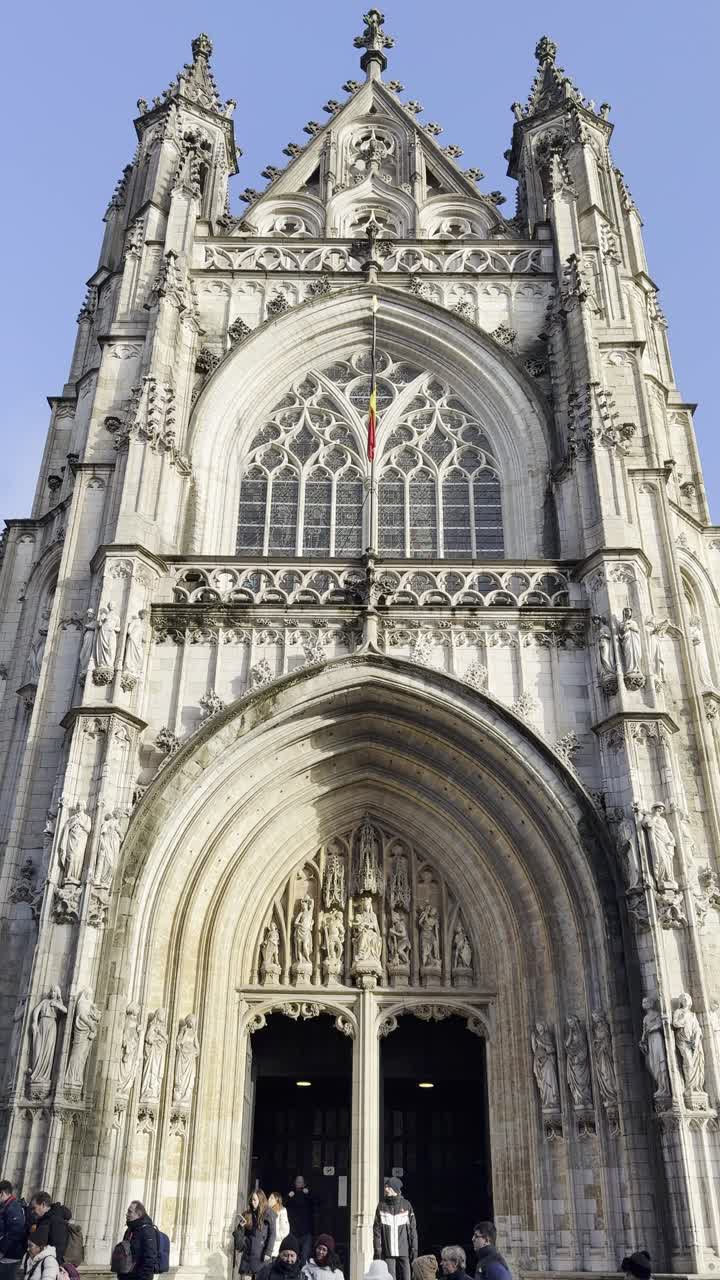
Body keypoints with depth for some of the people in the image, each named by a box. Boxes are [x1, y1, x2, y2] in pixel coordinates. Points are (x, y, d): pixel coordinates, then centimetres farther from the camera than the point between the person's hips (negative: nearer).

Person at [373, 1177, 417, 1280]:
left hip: (404, 1251, 0)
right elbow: (377, 1230, 2)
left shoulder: (406, 1205, 2)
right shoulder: (382, 1205, 3)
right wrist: (377, 1249, -5)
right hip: (387, 1252, 0)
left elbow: (412, 1228, 5)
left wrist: (414, 1248, 0)